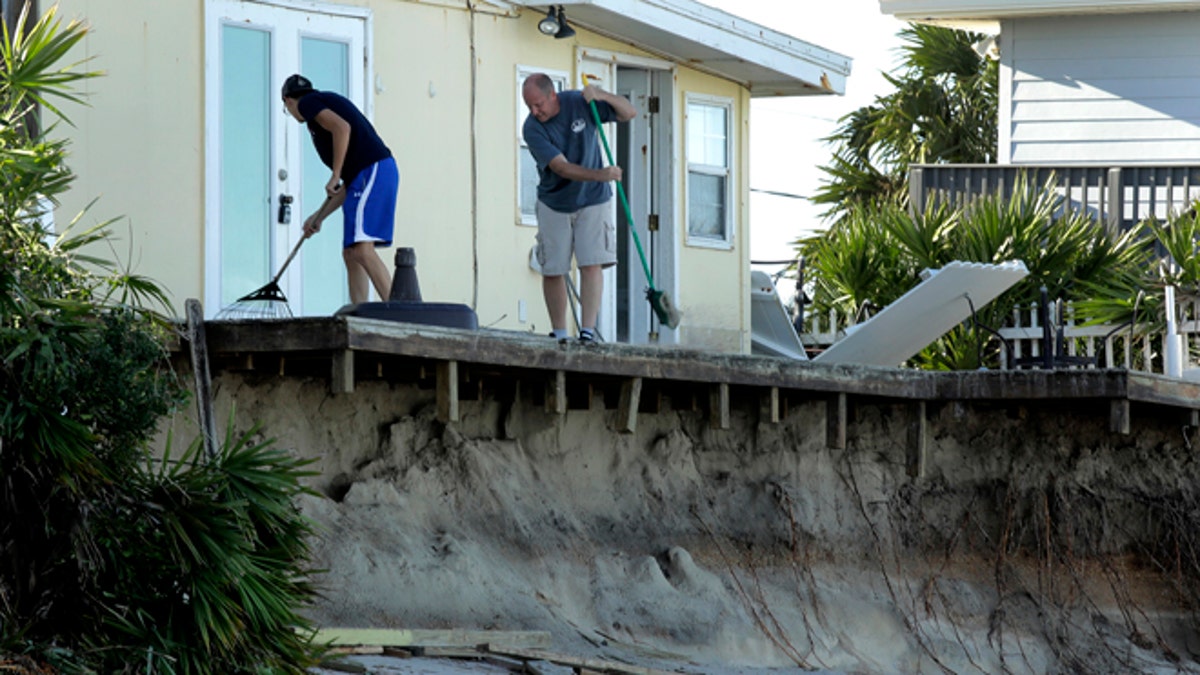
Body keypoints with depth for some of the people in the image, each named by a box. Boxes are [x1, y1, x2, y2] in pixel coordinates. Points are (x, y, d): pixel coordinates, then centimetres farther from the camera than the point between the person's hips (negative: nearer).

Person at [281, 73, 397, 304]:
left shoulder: (307, 103, 5)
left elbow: (342, 128, -17)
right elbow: (348, 186, 29)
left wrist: (335, 177, -12)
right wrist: (319, 216, 32)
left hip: (371, 170, -10)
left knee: (362, 250, -19)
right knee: (351, 254, 11)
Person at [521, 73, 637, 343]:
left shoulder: (580, 103, -12)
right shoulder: (532, 128, -19)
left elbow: (629, 112, -7)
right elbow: (561, 167, -26)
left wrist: (602, 96, -26)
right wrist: (600, 174, -39)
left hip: (592, 201, 0)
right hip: (553, 205, 0)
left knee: (592, 265, -13)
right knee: (552, 271, 0)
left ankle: (588, 331, -17)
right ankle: (559, 335, 10)